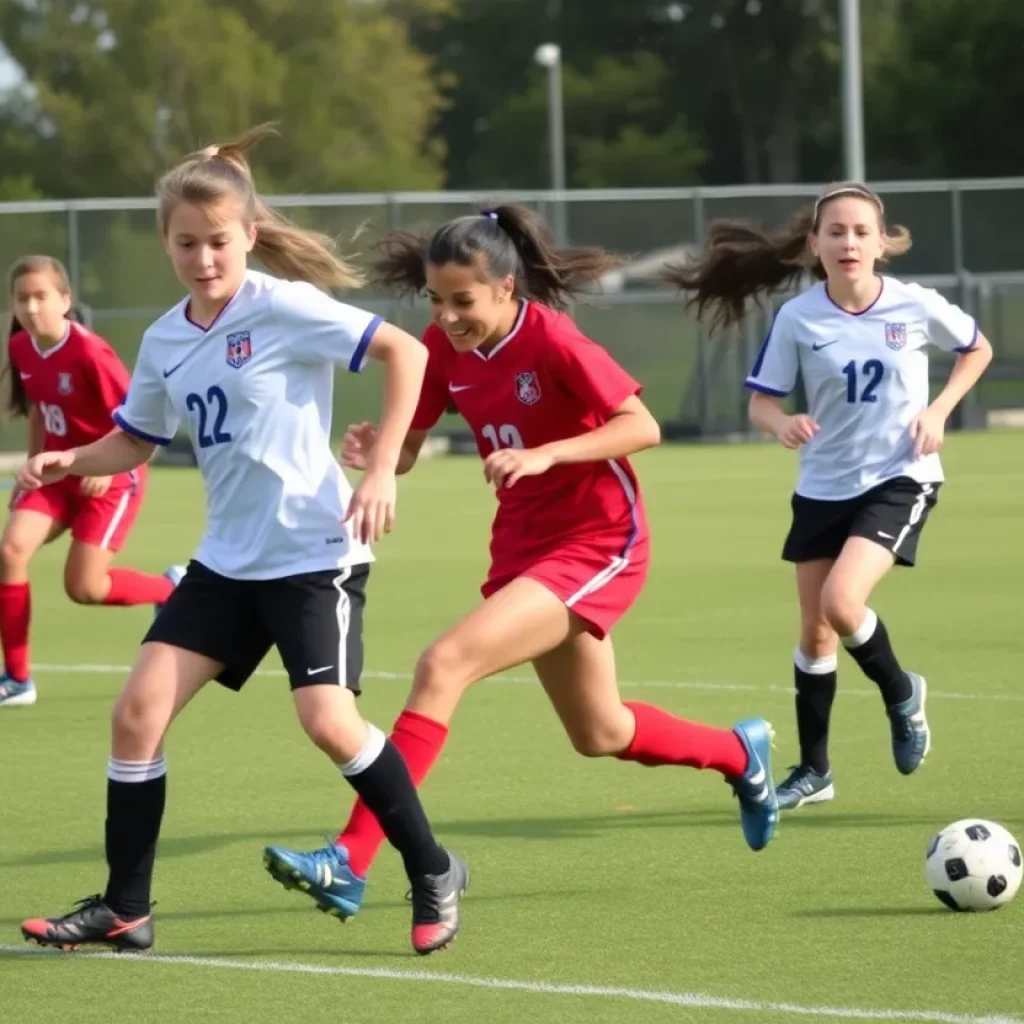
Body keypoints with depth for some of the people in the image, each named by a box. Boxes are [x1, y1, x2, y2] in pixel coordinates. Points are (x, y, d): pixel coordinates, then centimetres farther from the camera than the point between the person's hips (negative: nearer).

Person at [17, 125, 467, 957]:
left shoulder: (283, 306, -13)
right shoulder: (166, 339, 6)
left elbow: (406, 351, -14)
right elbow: (135, 441, 20)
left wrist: (382, 471, -18)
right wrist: (70, 462, 0)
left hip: (314, 551, -7)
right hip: (228, 559, 7)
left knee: (328, 718, -19)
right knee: (139, 708, -1)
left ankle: (434, 873, 2)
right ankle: (124, 909, 9)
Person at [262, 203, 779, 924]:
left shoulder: (551, 339, -21)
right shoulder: (444, 348, -4)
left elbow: (642, 427, -22)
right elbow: (408, 449, 1)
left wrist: (544, 455, -33)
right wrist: (375, 452, -23)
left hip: (595, 546, -8)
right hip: (525, 542, 8)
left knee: (444, 666, -25)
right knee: (601, 734, 23)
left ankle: (351, 862, -26)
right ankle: (741, 753, 52)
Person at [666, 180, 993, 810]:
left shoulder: (916, 307, -11)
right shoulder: (798, 319, -9)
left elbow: (977, 350, 8)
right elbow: (761, 402, -2)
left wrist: (939, 410, -7)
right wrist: (782, 423, -25)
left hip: (899, 479, -3)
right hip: (824, 486, 3)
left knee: (841, 602, -23)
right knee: (815, 630, 8)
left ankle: (901, 695, 8)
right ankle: (814, 770, 25)